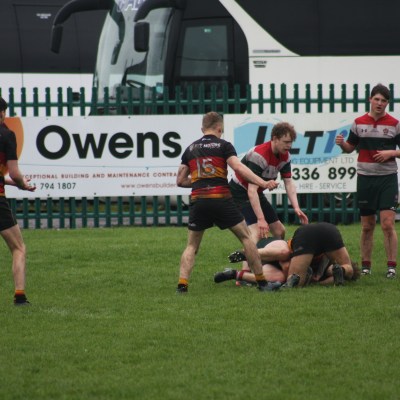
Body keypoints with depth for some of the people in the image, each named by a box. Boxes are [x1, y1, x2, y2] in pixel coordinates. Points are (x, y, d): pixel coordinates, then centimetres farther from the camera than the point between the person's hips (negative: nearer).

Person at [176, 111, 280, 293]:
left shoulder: (190, 149, 16)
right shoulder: (223, 145, 4)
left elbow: (180, 181, 18)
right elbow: (239, 168, -11)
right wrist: (263, 183, -16)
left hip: (198, 202, 3)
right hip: (221, 200, -3)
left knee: (191, 246, 14)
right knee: (246, 237, 11)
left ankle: (182, 284, -5)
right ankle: (261, 281, 11)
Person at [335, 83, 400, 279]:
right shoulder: (359, 123, 6)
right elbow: (350, 147, 14)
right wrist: (341, 143, -6)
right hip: (365, 178, 2)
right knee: (367, 226, 7)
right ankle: (365, 265, 16)